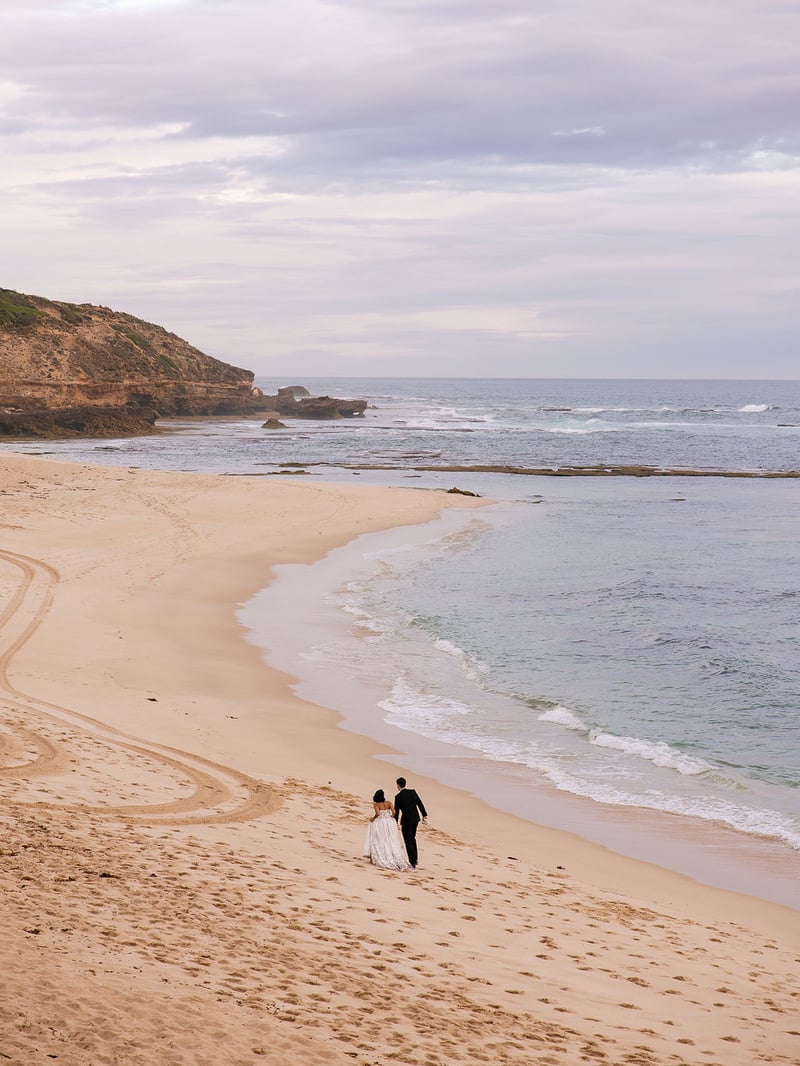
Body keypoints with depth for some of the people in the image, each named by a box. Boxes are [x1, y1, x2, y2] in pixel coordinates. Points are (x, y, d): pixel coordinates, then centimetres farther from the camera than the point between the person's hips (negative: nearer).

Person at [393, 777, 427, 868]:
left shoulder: (398, 797, -12)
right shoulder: (412, 792, 1)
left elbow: (396, 811, -9)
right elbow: (420, 804, 4)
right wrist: (424, 815, 12)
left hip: (406, 820, -6)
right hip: (416, 819, 6)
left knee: (408, 842, 1)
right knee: (412, 839, 24)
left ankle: (413, 863, -2)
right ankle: (415, 859, 29)